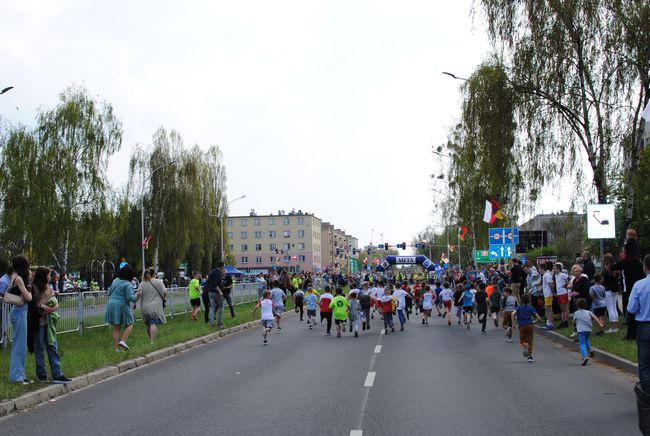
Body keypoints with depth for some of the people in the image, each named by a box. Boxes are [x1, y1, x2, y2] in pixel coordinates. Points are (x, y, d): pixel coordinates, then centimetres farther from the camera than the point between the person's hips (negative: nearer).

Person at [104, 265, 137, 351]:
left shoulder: (115, 281, 9)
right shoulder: (128, 284, -13)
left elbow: (109, 293, 18)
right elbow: (130, 297, -20)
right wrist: (135, 297, -1)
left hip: (111, 305, 6)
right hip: (122, 306, -6)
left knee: (116, 328, 11)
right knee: (129, 325, 12)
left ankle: (117, 348, 9)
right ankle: (123, 341, -7)